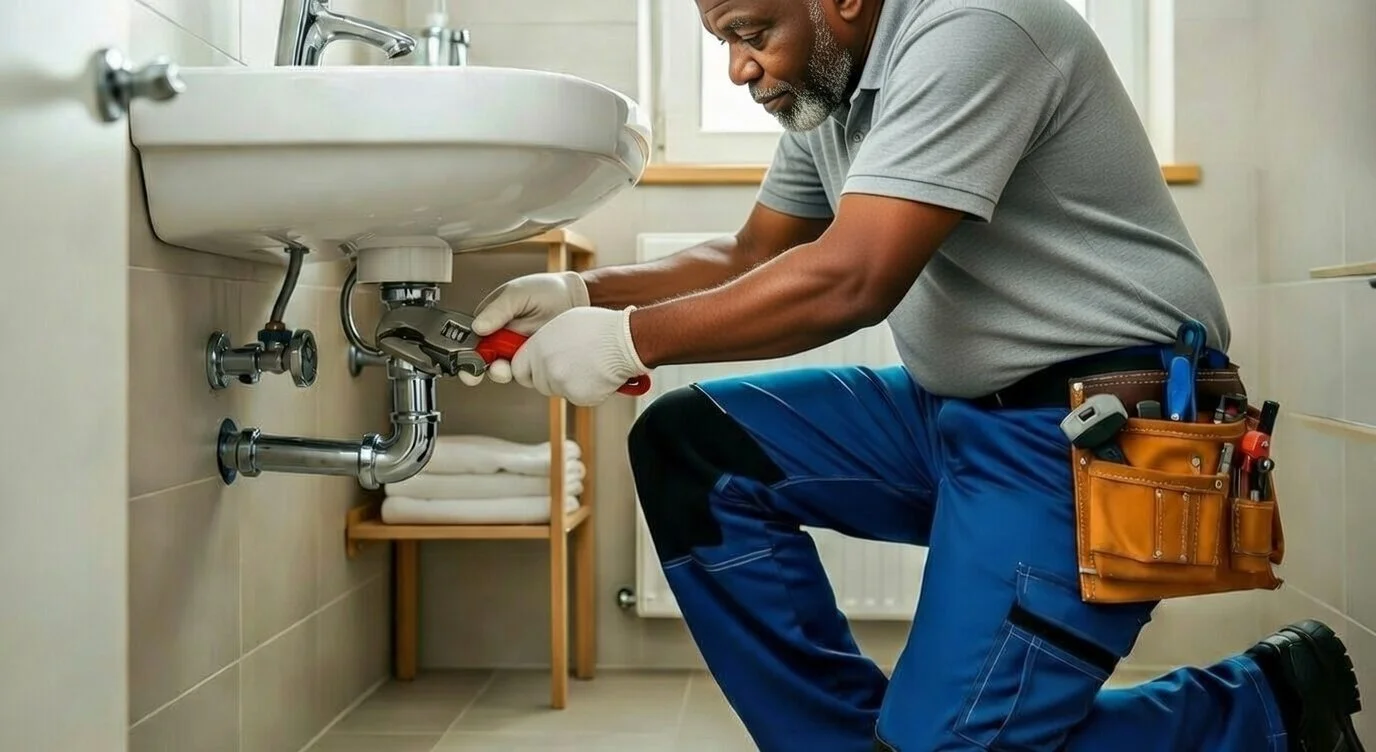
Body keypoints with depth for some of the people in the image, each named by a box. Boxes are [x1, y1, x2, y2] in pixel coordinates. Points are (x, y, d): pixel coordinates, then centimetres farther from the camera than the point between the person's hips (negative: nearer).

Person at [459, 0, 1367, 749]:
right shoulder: (826, 81, 9)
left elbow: (850, 281, -26)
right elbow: (749, 259, 17)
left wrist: (630, 340, -18)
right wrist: (580, 293, 3)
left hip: (1101, 428, -9)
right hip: (957, 411, 9)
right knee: (688, 447, 0)